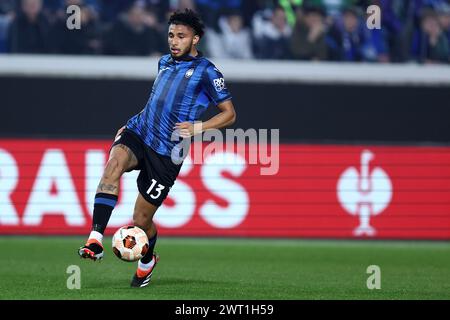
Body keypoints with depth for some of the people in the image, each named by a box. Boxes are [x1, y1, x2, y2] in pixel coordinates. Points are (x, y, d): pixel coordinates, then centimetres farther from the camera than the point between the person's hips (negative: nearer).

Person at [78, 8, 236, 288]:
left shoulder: (206, 72, -4)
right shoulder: (164, 62, 15)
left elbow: (229, 114, -2)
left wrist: (198, 127, -15)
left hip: (166, 153, -4)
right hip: (138, 133, 4)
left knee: (141, 220, 1)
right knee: (114, 163, -32)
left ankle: (148, 261, 36)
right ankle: (96, 241, -39)